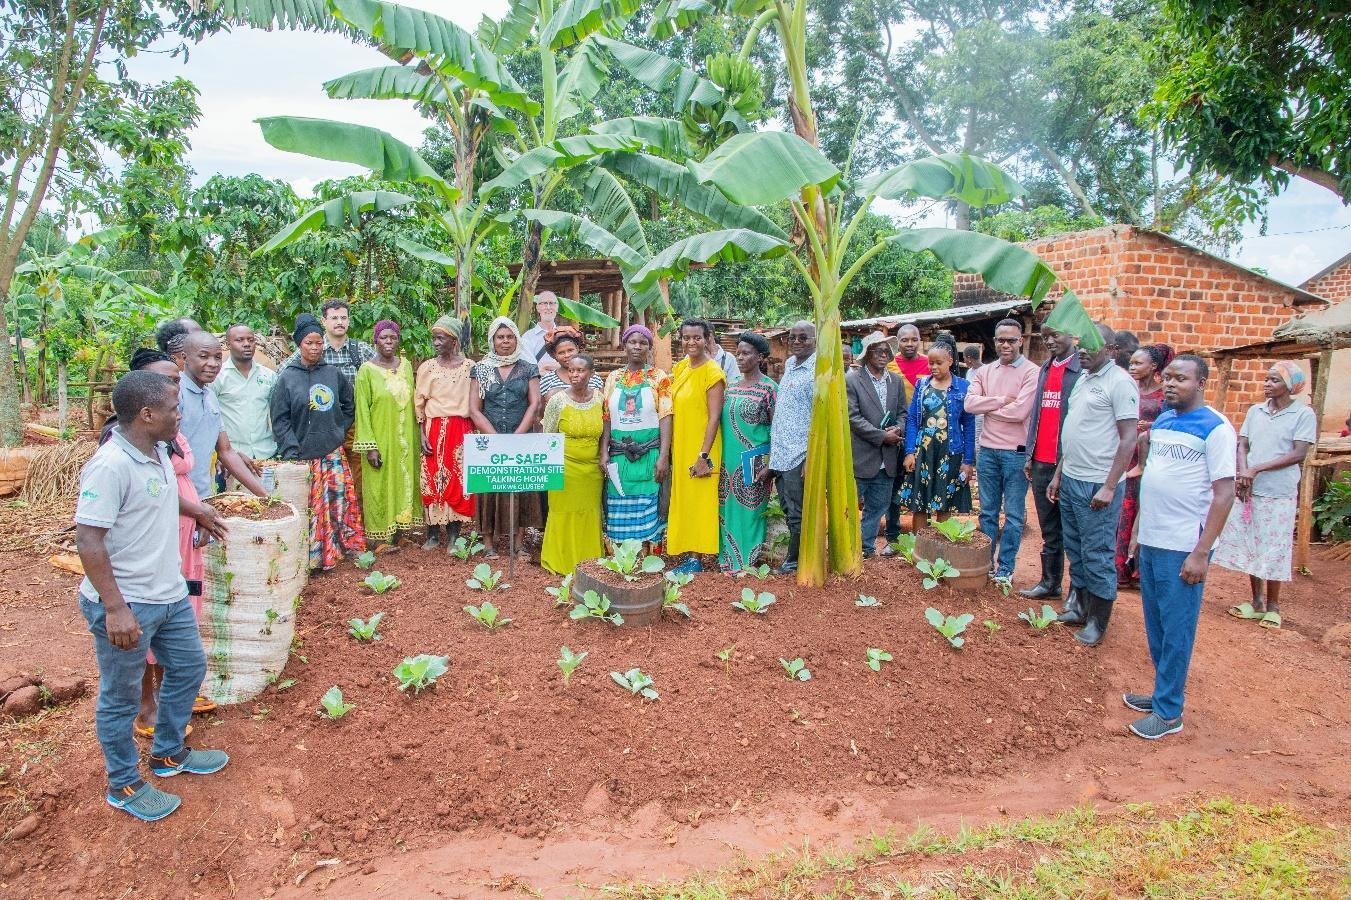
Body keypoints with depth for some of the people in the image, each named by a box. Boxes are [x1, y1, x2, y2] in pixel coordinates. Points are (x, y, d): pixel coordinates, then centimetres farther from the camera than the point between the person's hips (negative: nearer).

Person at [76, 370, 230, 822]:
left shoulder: (158, 452, 3)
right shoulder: (110, 465, -24)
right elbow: (88, 539, -25)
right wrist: (115, 609, -26)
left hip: (169, 594, 9)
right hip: (125, 605, -9)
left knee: (189, 667, 22)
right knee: (121, 697, 9)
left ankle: (169, 754, 42)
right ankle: (124, 785, 28)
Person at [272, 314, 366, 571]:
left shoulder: (334, 373, 7)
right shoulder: (286, 378, -1)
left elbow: (349, 405, 20)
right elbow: (280, 420, -4)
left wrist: (339, 430, 9)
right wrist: (290, 451, -13)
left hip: (333, 453, 3)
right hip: (303, 454, -3)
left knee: (340, 501, 4)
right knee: (308, 508, -2)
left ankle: (331, 552, 17)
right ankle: (311, 557, 9)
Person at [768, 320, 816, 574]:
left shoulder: (818, 370, -12)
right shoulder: (789, 364, 14)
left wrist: (811, 458, -20)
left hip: (799, 454, -8)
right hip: (780, 452, 8)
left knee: (797, 513, 2)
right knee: (789, 510, 14)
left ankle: (793, 561, 14)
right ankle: (800, 557, 25)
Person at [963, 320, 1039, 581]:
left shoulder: (1031, 373, -8)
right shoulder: (984, 372, 8)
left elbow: (1020, 411, -18)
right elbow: (970, 403, -5)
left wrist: (987, 408, -6)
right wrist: (1001, 400, -13)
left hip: (1016, 452, -4)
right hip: (987, 450, 5)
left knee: (1014, 514, 5)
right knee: (988, 512, 14)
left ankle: (1005, 568, 15)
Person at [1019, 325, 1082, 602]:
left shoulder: (1082, 369, -9)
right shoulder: (1045, 369, 14)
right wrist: (1030, 455, 13)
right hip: (1041, 462, 7)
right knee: (1049, 530, 15)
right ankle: (1050, 583, 24)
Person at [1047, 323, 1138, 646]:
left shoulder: (1120, 383, -12)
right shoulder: (1083, 380, 14)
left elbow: (1128, 440, -15)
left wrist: (1109, 487, -18)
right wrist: (1058, 474, 18)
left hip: (1097, 485, -8)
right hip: (1070, 480, 8)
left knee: (1097, 554, 0)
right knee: (1075, 549, 16)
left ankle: (1098, 621, 12)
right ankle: (1080, 607, 29)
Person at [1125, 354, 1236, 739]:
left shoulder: (1215, 427, -10)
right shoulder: (1161, 421, 10)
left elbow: (1224, 494, -13)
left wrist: (1201, 553, -17)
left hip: (1183, 547, -7)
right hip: (1150, 540, 7)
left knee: (1176, 629, 2)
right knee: (1154, 623, 15)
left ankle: (1169, 711, 13)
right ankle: (1164, 691, 31)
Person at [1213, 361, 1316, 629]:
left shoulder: (1304, 414, -5)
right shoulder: (1255, 411, 8)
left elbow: (1298, 454, -11)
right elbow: (1242, 446, 6)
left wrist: (1256, 469, -17)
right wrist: (1243, 474, -12)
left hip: (1279, 493, -4)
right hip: (1248, 490, 4)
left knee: (1273, 550, 3)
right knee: (1248, 546, 10)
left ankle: (1273, 606, 18)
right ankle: (1257, 602, 23)